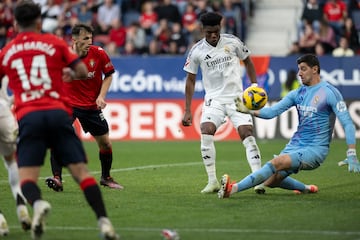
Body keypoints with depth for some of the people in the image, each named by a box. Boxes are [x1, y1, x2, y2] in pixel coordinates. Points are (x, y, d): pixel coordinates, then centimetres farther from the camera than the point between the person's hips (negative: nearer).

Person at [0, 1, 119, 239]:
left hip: (27, 117, 0)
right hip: (58, 112, 0)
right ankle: (104, 221, -13)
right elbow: (83, 72, 8)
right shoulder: (55, 43, 12)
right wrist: (71, 74, 29)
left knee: (27, 177, -2)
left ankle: (38, 203, -35)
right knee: (81, 171, 0)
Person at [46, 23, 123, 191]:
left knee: (105, 143, 9)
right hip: (68, 102, -3)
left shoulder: (98, 53, -11)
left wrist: (101, 96, -8)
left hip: (92, 105, 3)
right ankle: (57, 179, -20)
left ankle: (106, 177, 33)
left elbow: (109, 75, 3)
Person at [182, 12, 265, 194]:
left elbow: (248, 62, 13)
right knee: (206, 133, -21)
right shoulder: (197, 51, -3)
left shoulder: (233, 42, -4)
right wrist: (187, 110, 3)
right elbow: (190, 79, 7)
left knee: (247, 133, -15)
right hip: (213, 99, 0)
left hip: (237, 97, 0)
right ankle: (212, 181, -11)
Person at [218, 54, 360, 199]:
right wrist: (250, 111, -15)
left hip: (315, 150, -8)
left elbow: (347, 123, -11)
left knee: (277, 162, -28)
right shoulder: (298, 93, 11)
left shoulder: (330, 92, -8)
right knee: (270, 181, 2)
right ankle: (306, 189, 28)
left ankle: (234, 188, -36)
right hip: (295, 145, 8)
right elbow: (272, 111, 4)